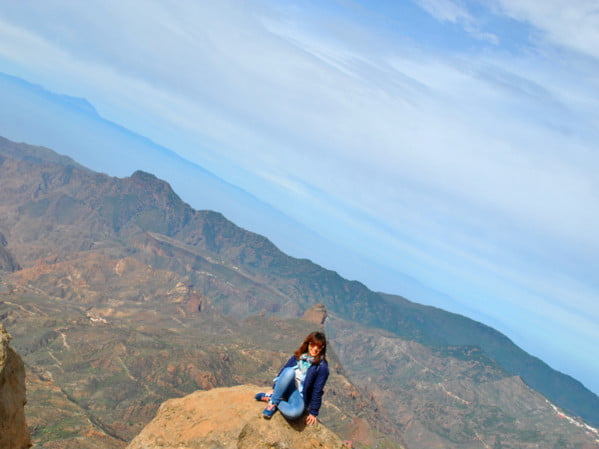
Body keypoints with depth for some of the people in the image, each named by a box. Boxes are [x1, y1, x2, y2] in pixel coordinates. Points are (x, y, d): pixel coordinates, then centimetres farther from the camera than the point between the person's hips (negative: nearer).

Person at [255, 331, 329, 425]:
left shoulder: (322, 367, -13)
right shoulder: (298, 356, 0)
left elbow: (317, 391, -11)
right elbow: (284, 370, 8)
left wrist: (313, 413, -8)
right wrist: (274, 389, 6)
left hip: (300, 396, -3)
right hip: (287, 388, 3)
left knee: (294, 413, -38)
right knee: (290, 371, -31)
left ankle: (270, 397, -13)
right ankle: (274, 400, -21)